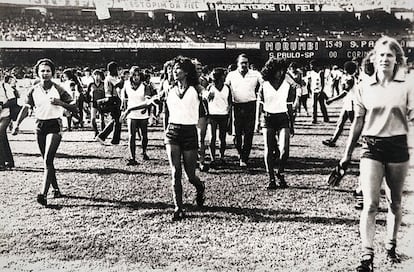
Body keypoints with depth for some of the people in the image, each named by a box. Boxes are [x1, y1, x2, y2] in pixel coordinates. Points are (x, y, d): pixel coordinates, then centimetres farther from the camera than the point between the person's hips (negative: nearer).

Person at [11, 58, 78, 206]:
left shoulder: (59, 90, -6)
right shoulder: (34, 90, 4)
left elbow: (75, 108, -7)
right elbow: (26, 108, 4)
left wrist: (60, 103, -24)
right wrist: (17, 125, -9)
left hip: (54, 125, -4)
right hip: (40, 126, 4)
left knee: (47, 159, -16)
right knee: (47, 160, 12)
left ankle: (44, 193, -18)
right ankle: (56, 189, 27)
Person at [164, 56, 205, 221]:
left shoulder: (194, 90, 1)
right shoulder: (170, 91, 12)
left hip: (189, 132, -3)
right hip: (172, 132, 3)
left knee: (190, 175, 2)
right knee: (175, 173, -6)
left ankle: (200, 189, 37)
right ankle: (178, 208, 2)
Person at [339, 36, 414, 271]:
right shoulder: (364, 86, 2)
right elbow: (358, 122, 7)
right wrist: (348, 153, 8)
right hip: (372, 147, 0)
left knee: (395, 202, 14)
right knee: (371, 204, -6)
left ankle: (391, 246, 32)